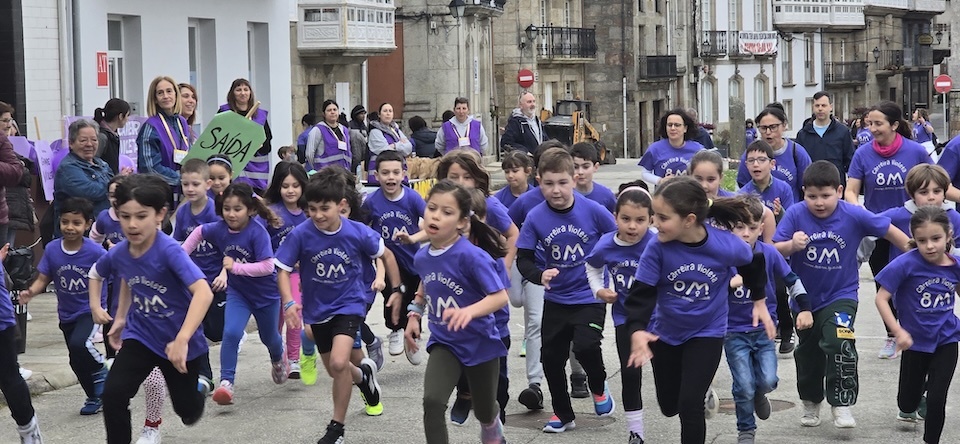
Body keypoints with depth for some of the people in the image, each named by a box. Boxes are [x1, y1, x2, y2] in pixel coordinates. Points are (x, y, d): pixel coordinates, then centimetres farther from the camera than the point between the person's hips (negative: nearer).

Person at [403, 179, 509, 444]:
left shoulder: (472, 256, -25)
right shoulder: (422, 257, -4)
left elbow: (500, 297, -29)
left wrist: (469, 312, -44)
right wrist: (415, 315, 9)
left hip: (480, 343, -4)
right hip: (444, 342, 4)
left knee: (485, 413, 17)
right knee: (432, 402, -22)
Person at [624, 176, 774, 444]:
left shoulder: (726, 245, -25)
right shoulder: (657, 248, -25)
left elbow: (753, 263, -2)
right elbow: (641, 292, -23)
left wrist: (759, 301, 10)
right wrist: (636, 331, -40)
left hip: (707, 332, -2)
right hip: (665, 332, 2)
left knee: (690, 405, -13)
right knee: (669, 407, 16)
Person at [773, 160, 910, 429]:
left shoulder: (854, 216, -17)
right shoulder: (795, 214, -16)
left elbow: (891, 232, -6)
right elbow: (773, 251, -16)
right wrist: (791, 245, -36)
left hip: (841, 295, -2)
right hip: (805, 298, 2)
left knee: (839, 344, -26)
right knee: (808, 354, 18)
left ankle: (841, 404, -13)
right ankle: (811, 402, 42)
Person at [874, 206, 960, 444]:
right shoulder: (906, 264, -23)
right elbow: (881, 298, -19)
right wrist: (898, 332, -26)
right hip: (916, 341, -1)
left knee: (937, 398, -7)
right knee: (907, 400, 16)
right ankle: (908, 409, 54)